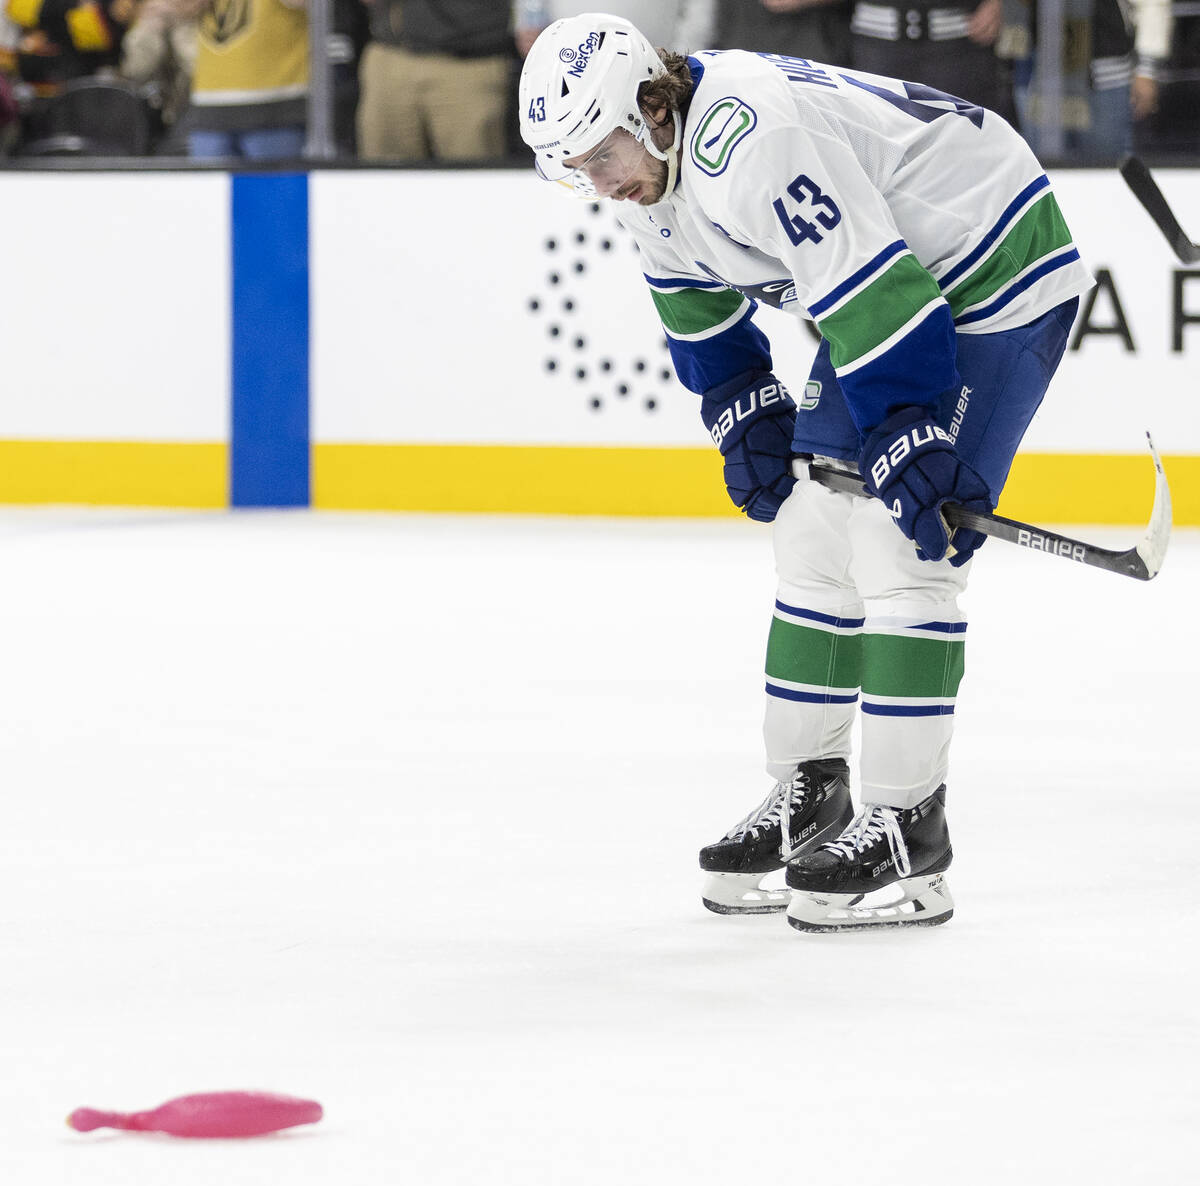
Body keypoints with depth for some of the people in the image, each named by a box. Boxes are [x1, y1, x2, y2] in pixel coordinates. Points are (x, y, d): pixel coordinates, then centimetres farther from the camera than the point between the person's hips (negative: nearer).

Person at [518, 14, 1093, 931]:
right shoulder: (647, 165, -1)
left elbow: (874, 294, -32)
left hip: (999, 283, -10)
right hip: (887, 281, 10)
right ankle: (809, 796, 21)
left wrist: (909, 451, -30)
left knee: (897, 549, -15)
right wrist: (745, 418, 8)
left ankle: (907, 832, -11)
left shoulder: (754, 140, -32)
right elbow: (699, 308, 16)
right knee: (814, 535, 11)